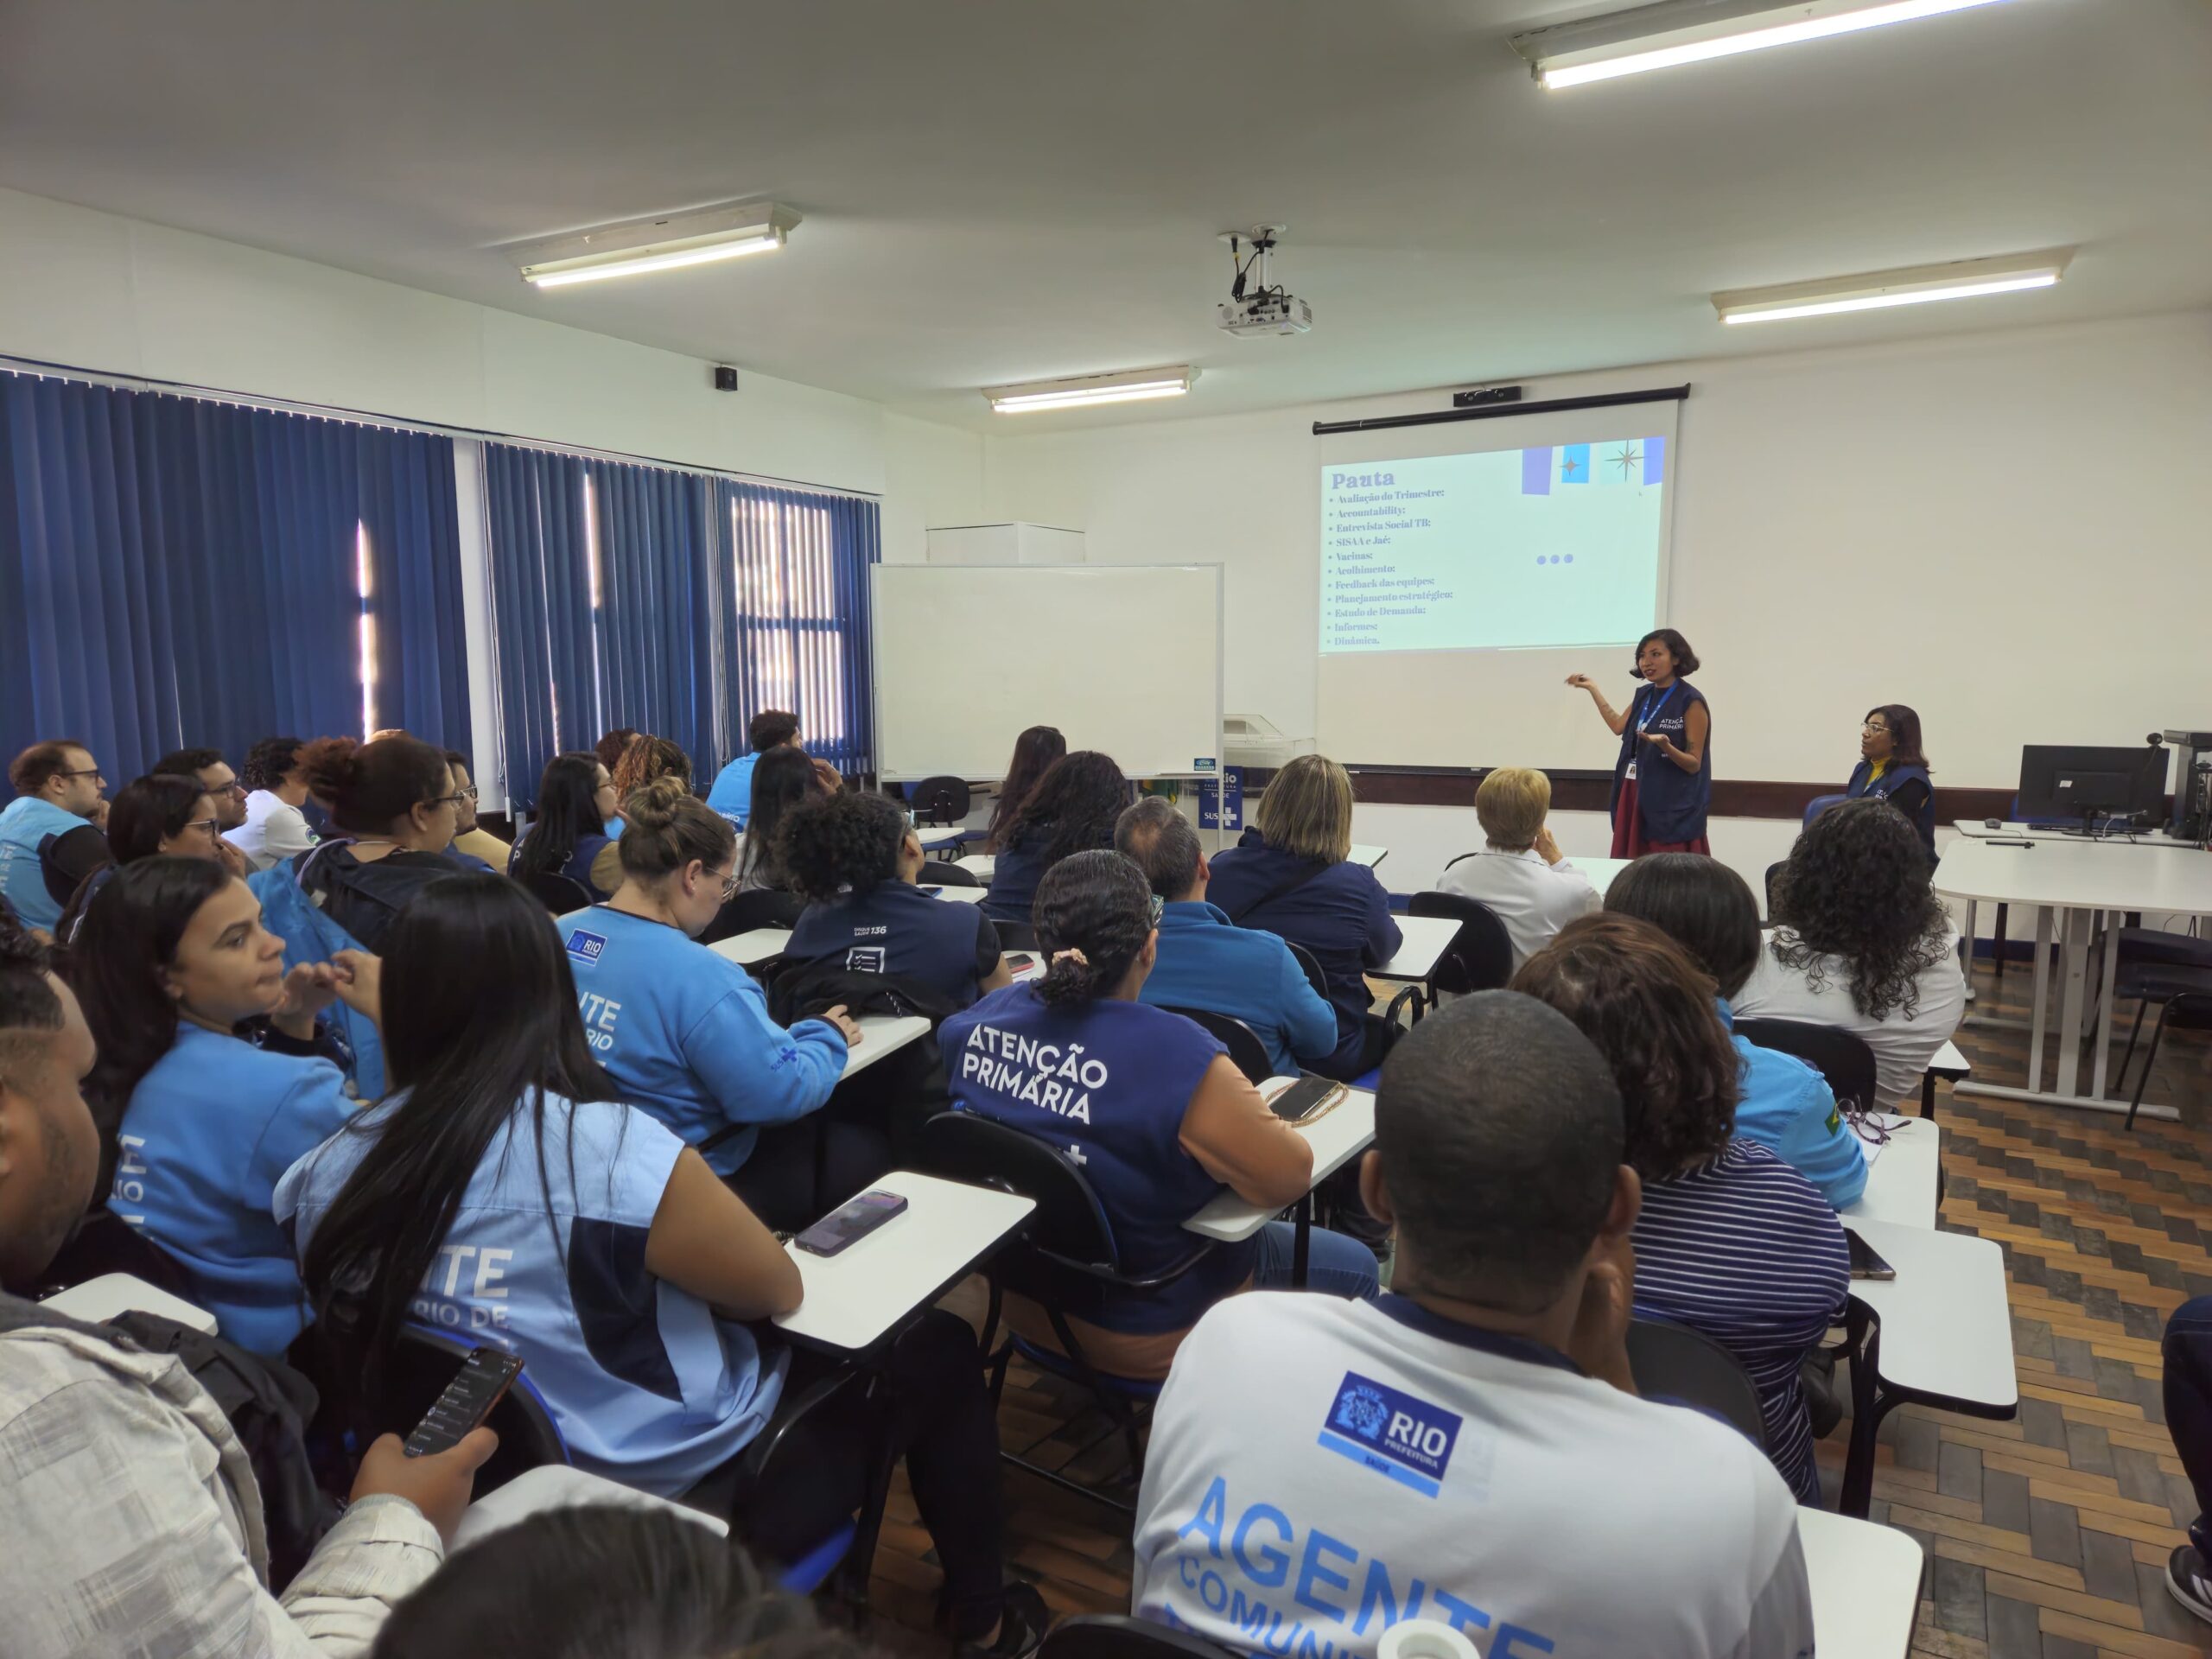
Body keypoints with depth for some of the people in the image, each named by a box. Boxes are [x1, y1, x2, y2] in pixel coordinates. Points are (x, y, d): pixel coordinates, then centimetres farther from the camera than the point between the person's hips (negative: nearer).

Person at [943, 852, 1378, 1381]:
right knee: (1355, 1265, 17)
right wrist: (1241, 1112, -3)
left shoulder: (976, 1020, -14)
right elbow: (1288, 1177, -21)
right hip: (1145, 1332, -6)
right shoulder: (1178, 1057, -33)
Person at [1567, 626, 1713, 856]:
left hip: (1671, 807, -7)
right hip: (1635, 798, 7)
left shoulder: (1691, 701, -10)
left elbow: (1694, 764, -11)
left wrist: (1665, 746, -30)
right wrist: (1593, 689, 26)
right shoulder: (1644, 694, 10)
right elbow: (1619, 727, 25)